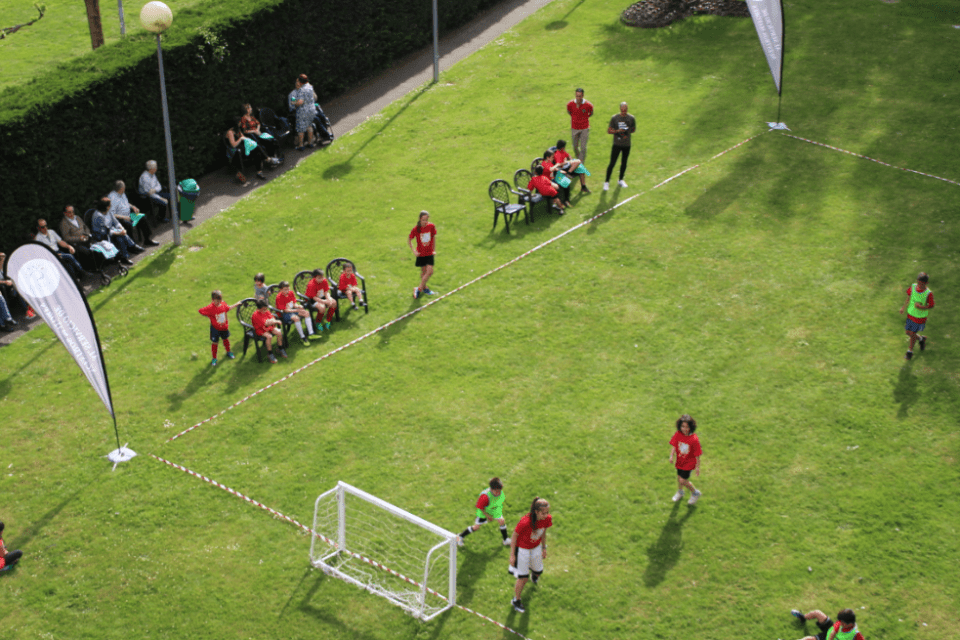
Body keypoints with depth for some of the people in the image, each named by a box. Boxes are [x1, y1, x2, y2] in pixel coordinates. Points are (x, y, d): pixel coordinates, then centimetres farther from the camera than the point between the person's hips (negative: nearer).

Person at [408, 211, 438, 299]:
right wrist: (414, 251, -8)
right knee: (423, 271, 9)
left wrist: (434, 250, 9)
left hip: (429, 253, 2)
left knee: (430, 272, -4)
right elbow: (409, 240, -2)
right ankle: (424, 288, 31)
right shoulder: (416, 229, -15)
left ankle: (419, 289, 9)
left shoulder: (431, 226, -9)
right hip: (421, 254, -2)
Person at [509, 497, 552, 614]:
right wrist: (512, 555, -14)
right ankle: (516, 601, 25)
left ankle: (534, 573, 63)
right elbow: (514, 536, -21)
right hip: (522, 550, -5)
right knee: (523, 578, -1)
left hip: (536, 548, 5)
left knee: (538, 571, 22)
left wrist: (544, 548, 14)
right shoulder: (525, 522, -38)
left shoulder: (547, 519, -20)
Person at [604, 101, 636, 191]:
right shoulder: (614, 118, -7)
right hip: (617, 144, -3)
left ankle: (621, 180, 30)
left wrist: (627, 131, -4)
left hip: (627, 145, 3)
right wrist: (617, 131, -20)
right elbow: (609, 130, -3)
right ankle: (606, 182, 5)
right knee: (612, 163, -4)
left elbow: (634, 129, 14)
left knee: (624, 162, 13)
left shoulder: (631, 118, -1)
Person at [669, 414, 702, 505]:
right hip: (680, 461, 5)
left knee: (683, 480, -6)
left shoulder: (694, 439, -27)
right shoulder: (678, 434, -16)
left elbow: (697, 455, -19)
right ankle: (680, 492, 54)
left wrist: (697, 467, -12)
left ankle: (695, 493, 23)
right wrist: (671, 456, -22)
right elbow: (674, 445, -6)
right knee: (679, 477, 23)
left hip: (689, 462, -5)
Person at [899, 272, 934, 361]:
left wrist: (921, 307, -32)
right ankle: (921, 339, 46)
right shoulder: (912, 287, -14)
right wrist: (903, 307, 8)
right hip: (911, 314, 5)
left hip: (920, 317, -5)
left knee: (913, 333, 8)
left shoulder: (929, 294, -27)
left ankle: (910, 351, 33)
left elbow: (931, 306, -15)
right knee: (908, 332, 14)